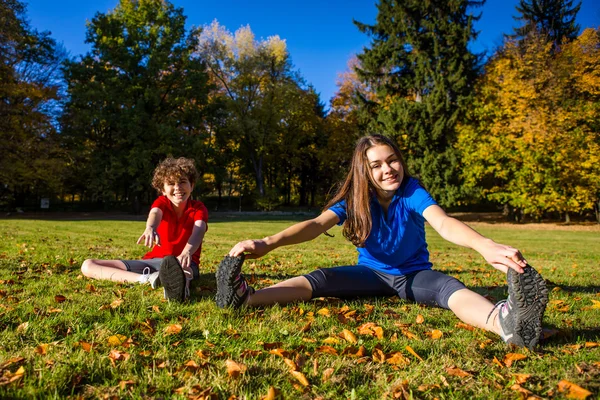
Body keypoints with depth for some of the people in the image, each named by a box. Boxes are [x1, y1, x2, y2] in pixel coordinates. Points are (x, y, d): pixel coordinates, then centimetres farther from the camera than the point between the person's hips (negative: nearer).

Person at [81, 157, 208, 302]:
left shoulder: (198, 208, -7)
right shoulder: (162, 202, -1)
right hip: (154, 260, 4)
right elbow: (155, 213, -27)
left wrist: (187, 252, -55)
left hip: (184, 262, -4)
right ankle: (148, 279, -36)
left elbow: (199, 229, -30)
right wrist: (150, 228, -55)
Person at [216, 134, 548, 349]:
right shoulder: (354, 200, -12)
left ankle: (505, 321, -69)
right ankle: (245, 297, -42)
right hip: (373, 274, 3)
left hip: (414, 275, -2)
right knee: (321, 280, -23)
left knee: (449, 287, -36)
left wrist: (484, 246, -61)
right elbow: (316, 224, -28)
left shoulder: (412, 191, -18)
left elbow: (443, 223, -37)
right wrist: (267, 243, -47)